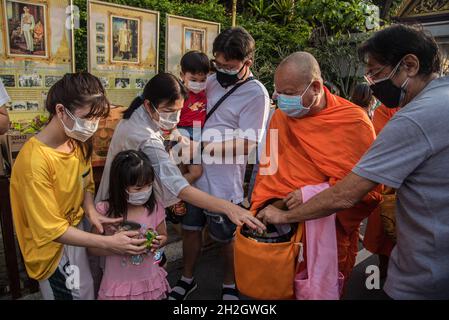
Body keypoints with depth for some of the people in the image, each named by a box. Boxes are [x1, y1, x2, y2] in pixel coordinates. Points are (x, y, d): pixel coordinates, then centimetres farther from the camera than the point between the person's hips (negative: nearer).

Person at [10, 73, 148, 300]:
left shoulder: (78, 141, -7)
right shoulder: (34, 161, -30)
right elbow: (51, 230, -26)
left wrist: (91, 212, -12)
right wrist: (109, 243, -29)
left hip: (75, 231, 7)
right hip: (51, 246, -6)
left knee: (86, 290, 21)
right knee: (77, 294, 11)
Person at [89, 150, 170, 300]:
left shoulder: (155, 208, -11)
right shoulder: (105, 211, -16)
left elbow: (163, 236, 5)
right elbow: (92, 247, -8)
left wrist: (158, 242, -17)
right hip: (118, 283, -2)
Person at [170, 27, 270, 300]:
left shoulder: (256, 94, -14)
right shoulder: (213, 80, 4)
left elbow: (245, 144, -18)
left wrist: (200, 146, -25)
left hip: (223, 181, -6)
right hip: (197, 172, 6)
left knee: (227, 237, 14)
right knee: (191, 227, 19)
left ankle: (230, 286, 40)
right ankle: (188, 279, 43)